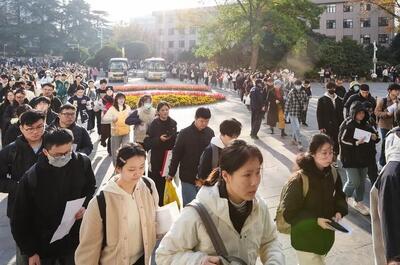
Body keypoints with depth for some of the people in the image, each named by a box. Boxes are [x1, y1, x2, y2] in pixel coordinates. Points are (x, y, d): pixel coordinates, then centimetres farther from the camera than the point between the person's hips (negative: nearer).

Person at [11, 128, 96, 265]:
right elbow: (20, 221, -10)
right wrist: (30, 252, -8)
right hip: (41, 246, -2)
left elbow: (91, 188, 7)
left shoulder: (83, 163, -14)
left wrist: (85, 206, -10)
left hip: (74, 241, 2)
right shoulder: (30, 179, -20)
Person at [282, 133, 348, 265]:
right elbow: (289, 213, -20)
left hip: (326, 235, 6)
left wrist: (339, 212, -10)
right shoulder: (299, 179, -26)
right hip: (305, 239, -6)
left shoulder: (332, 173, -7)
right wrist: (315, 221, -28)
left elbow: (339, 196, 10)